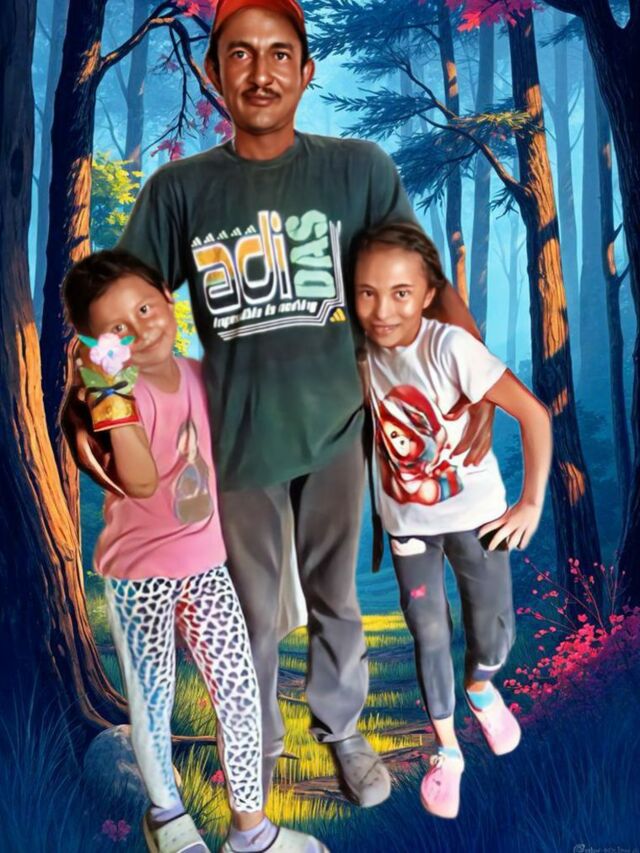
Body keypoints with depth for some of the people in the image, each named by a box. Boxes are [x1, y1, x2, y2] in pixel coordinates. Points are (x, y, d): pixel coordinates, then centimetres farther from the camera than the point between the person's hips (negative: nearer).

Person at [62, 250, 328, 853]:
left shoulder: (197, 373, 0)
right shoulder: (116, 392, -18)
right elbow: (140, 481, -32)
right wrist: (112, 395, -38)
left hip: (206, 562, 5)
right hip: (139, 574, -4)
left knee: (240, 693, 8)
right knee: (153, 702, 13)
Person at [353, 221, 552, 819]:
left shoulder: (450, 346, -26)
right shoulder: (360, 351, -13)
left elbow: (533, 413, -23)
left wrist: (532, 503, -16)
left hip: (474, 513, -2)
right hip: (407, 522, 2)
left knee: (494, 630, 10)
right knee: (429, 636, 11)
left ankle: (481, 688, 47)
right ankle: (447, 751, 34)